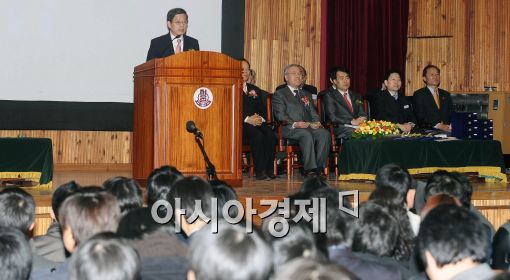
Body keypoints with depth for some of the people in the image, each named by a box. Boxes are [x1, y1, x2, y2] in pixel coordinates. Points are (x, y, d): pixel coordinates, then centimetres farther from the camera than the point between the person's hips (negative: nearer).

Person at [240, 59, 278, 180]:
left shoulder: (255, 90, 27)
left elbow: (263, 110, 20)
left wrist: (261, 119, -3)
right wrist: (247, 119, -16)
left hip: (257, 123, 5)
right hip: (240, 125, -5)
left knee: (271, 135, -27)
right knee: (257, 135, -34)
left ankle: (269, 169, -26)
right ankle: (260, 171, -31)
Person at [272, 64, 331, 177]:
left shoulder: (306, 94, 31)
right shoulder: (279, 94, 11)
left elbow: (313, 112, 21)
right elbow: (280, 115, -3)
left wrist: (316, 122, -4)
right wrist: (294, 124, -21)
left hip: (309, 126, 5)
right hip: (290, 129, -5)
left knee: (324, 133, -27)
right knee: (306, 134, -37)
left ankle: (319, 168, -30)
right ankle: (310, 169, -37)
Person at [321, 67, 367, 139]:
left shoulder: (356, 96, 27)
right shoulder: (329, 96, 7)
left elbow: (362, 114, 21)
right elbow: (332, 117, -6)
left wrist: (363, 119, -6)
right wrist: (352, 121, -17)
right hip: (340, 128, -6)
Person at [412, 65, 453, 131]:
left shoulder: (446, 94, 21)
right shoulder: (418, 95, 4)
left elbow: (451, 113, 16)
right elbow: (421, 116, -7)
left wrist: (450, 126, -6)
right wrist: (438, 125, -17)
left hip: (446, 131, 4)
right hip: (428, 131, -4)